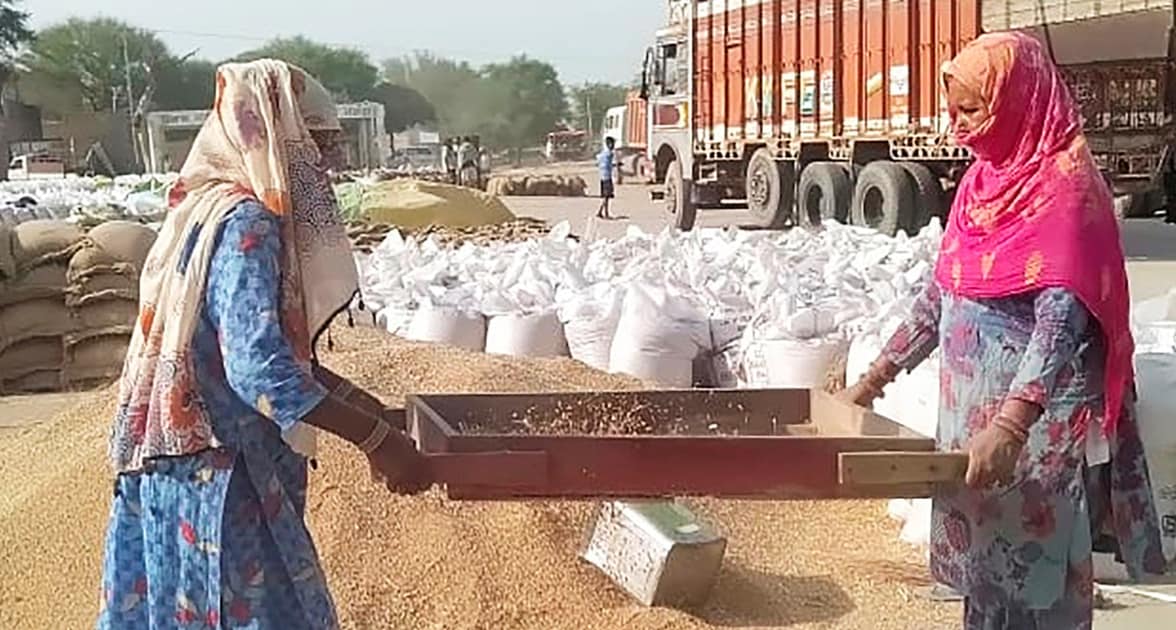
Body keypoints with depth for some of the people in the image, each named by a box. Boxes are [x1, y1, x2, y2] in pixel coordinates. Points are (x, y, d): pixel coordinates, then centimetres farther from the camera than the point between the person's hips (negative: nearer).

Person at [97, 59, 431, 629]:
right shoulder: (246, 223, -19)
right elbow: (260, 371, -27)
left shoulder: (213, 207, 11)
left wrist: (360, 405, 16)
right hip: (220, 477, -10)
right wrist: (375, 437, -22)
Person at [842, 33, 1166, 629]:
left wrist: (1012, 421, -37)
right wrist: (878, 375, 17)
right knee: (981, 562, 16)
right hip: (972, 408, 8)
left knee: (1033, 564, 1)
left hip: (1035, 421, -8)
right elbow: (940, 293, 17)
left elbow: (1062, 318, -26)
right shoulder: (983, 178, 10)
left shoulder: (1063, 185, -15)